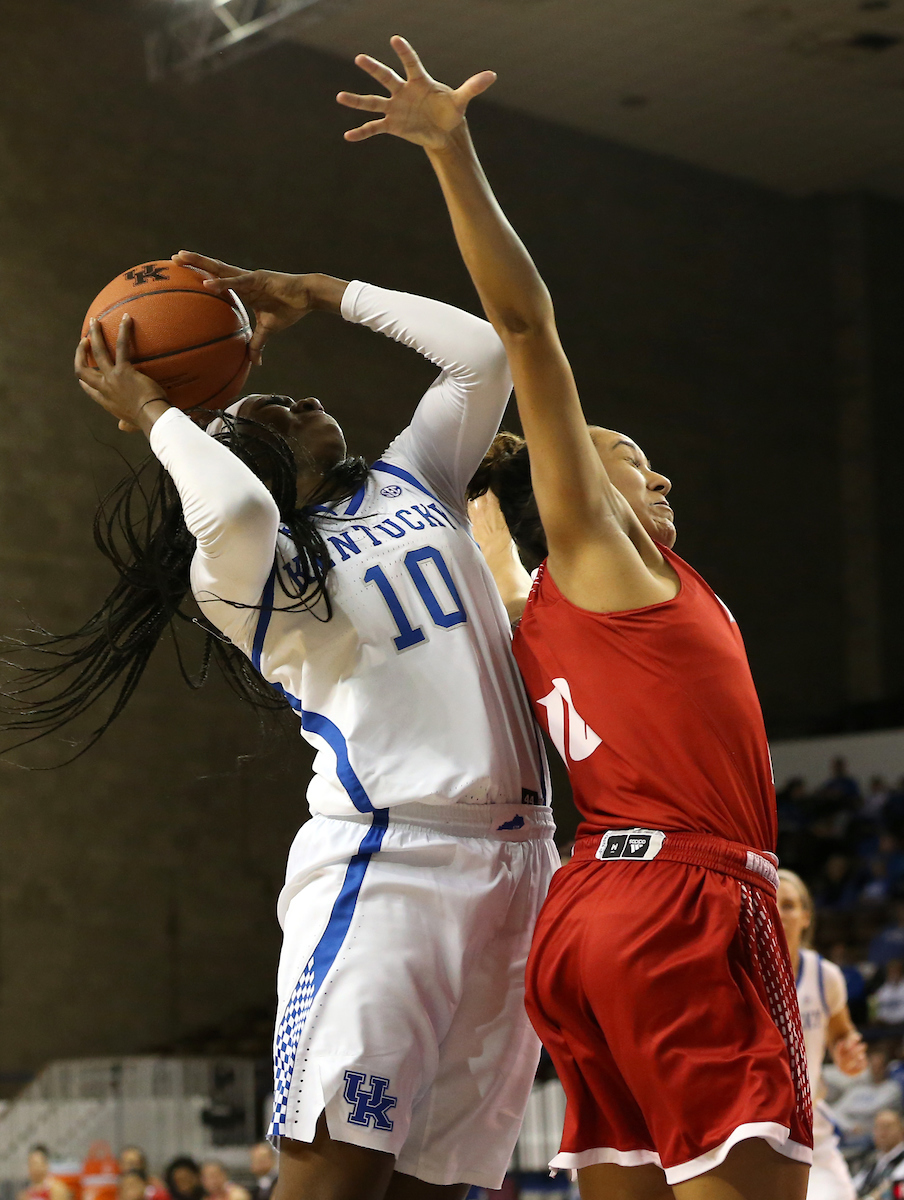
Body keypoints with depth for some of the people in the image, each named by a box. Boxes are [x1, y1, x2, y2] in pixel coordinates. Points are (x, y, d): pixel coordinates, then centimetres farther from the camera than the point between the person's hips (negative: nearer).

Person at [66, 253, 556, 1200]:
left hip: (518, 857, 5)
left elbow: (482, 352, 19)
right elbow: (235, 510, -20)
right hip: (385, 862, -5)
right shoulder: (239, 572, 3)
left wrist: (312, 292, 21)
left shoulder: (410, 480, 23)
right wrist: (148, 412, -3)